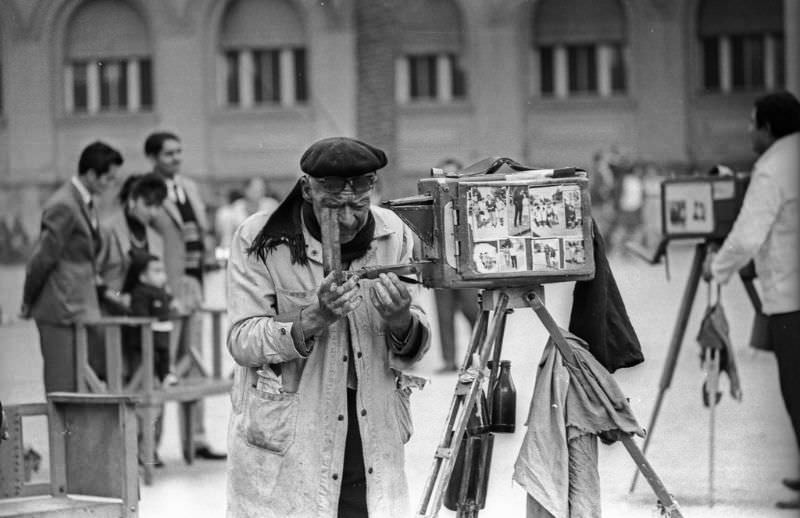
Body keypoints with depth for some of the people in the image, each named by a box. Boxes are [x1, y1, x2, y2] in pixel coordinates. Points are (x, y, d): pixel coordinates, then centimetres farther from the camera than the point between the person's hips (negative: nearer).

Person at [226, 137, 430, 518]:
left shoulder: (393, 235, 3)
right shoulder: (259, 240, -7)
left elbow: (414, 349, 5)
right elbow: (241, 342, -12)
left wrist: (401, 321, -19)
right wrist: (312, 320, -28)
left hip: (372, 438, 3)